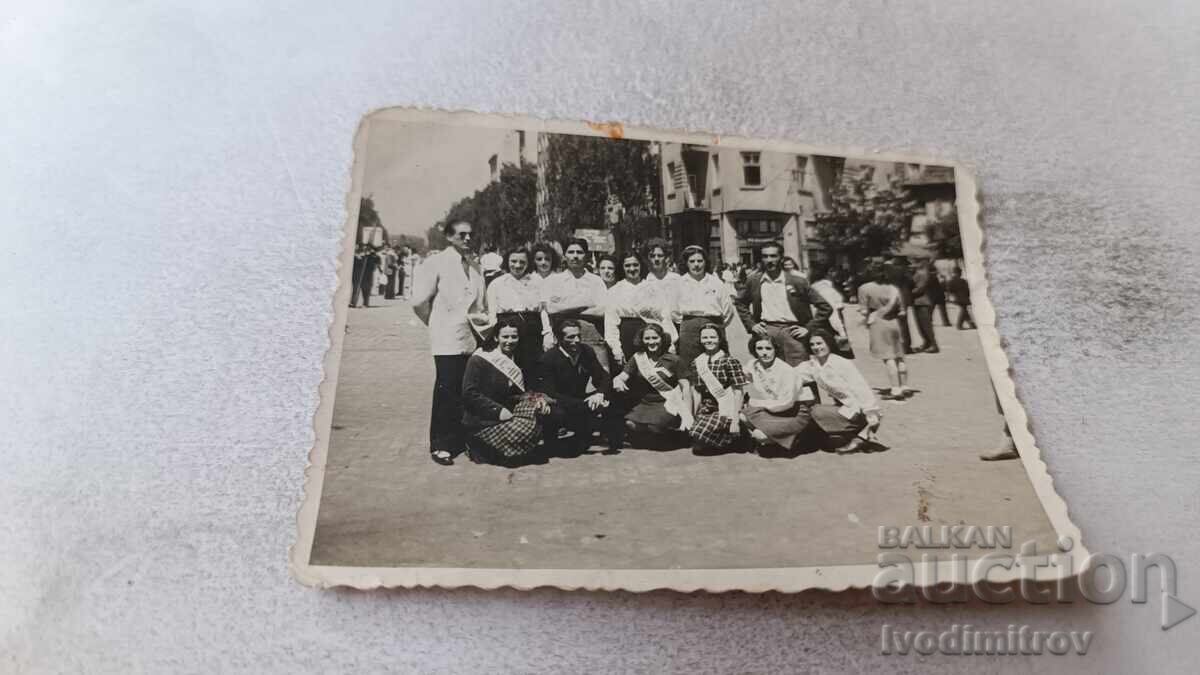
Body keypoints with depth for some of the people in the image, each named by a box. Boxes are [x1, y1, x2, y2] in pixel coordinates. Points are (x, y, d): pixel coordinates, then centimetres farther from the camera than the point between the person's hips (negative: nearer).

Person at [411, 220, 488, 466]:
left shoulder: (475, 266, 15)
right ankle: (441, 445, 8)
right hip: (448, 340, -6)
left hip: (473, 339, 6)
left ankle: (460, 440, 23)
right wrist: (436, 324, 4)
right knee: (447, 392, -3)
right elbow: (419, 301, -5)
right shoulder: (437, 263, -4)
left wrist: (482, 318, 8)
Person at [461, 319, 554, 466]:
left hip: (507, 414, 7)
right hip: (482, 422, -7)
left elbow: (522, 393, 10)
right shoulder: (478, 360, -10)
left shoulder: (517, 360, 12)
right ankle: (480, 448, 1)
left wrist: (539, 399, -13)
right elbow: (469, 393, -17)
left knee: (537, 415, -14)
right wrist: (498, 411, -21)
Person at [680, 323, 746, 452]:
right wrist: (689, 415, -2)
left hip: (725, 411, -6)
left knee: (698, 432, -26)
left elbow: (738, 393, -9)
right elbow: (694, 391, 9)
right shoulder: (696, 363, 9)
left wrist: (735, 421, -14)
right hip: (705, 410, 6)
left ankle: (731, 439, 2)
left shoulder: (730, 362, -6)